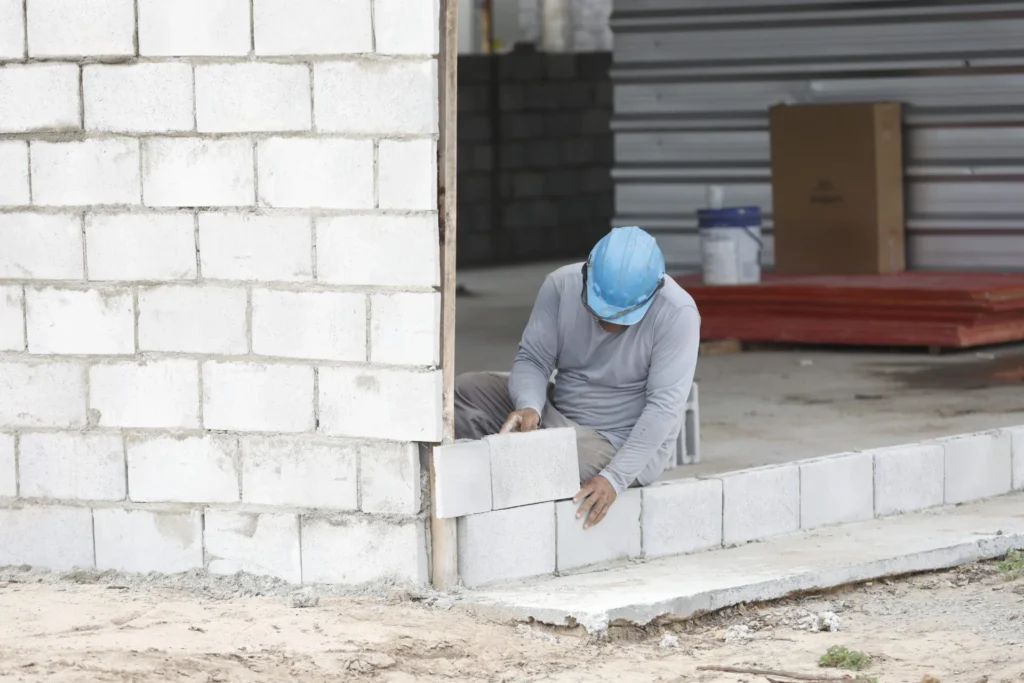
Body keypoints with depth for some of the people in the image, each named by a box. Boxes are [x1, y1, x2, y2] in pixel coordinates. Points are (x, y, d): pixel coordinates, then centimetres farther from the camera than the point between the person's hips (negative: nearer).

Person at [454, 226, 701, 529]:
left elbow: (663, 407, -24)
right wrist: (529, 407, -31)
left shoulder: (677, 313, -21)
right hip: (560, 418, 5)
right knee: (465, 390, -10)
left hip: (629, 444, -5)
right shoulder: (561, 285, -9)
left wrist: (614, 478, -33)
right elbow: (533, 360, -6)